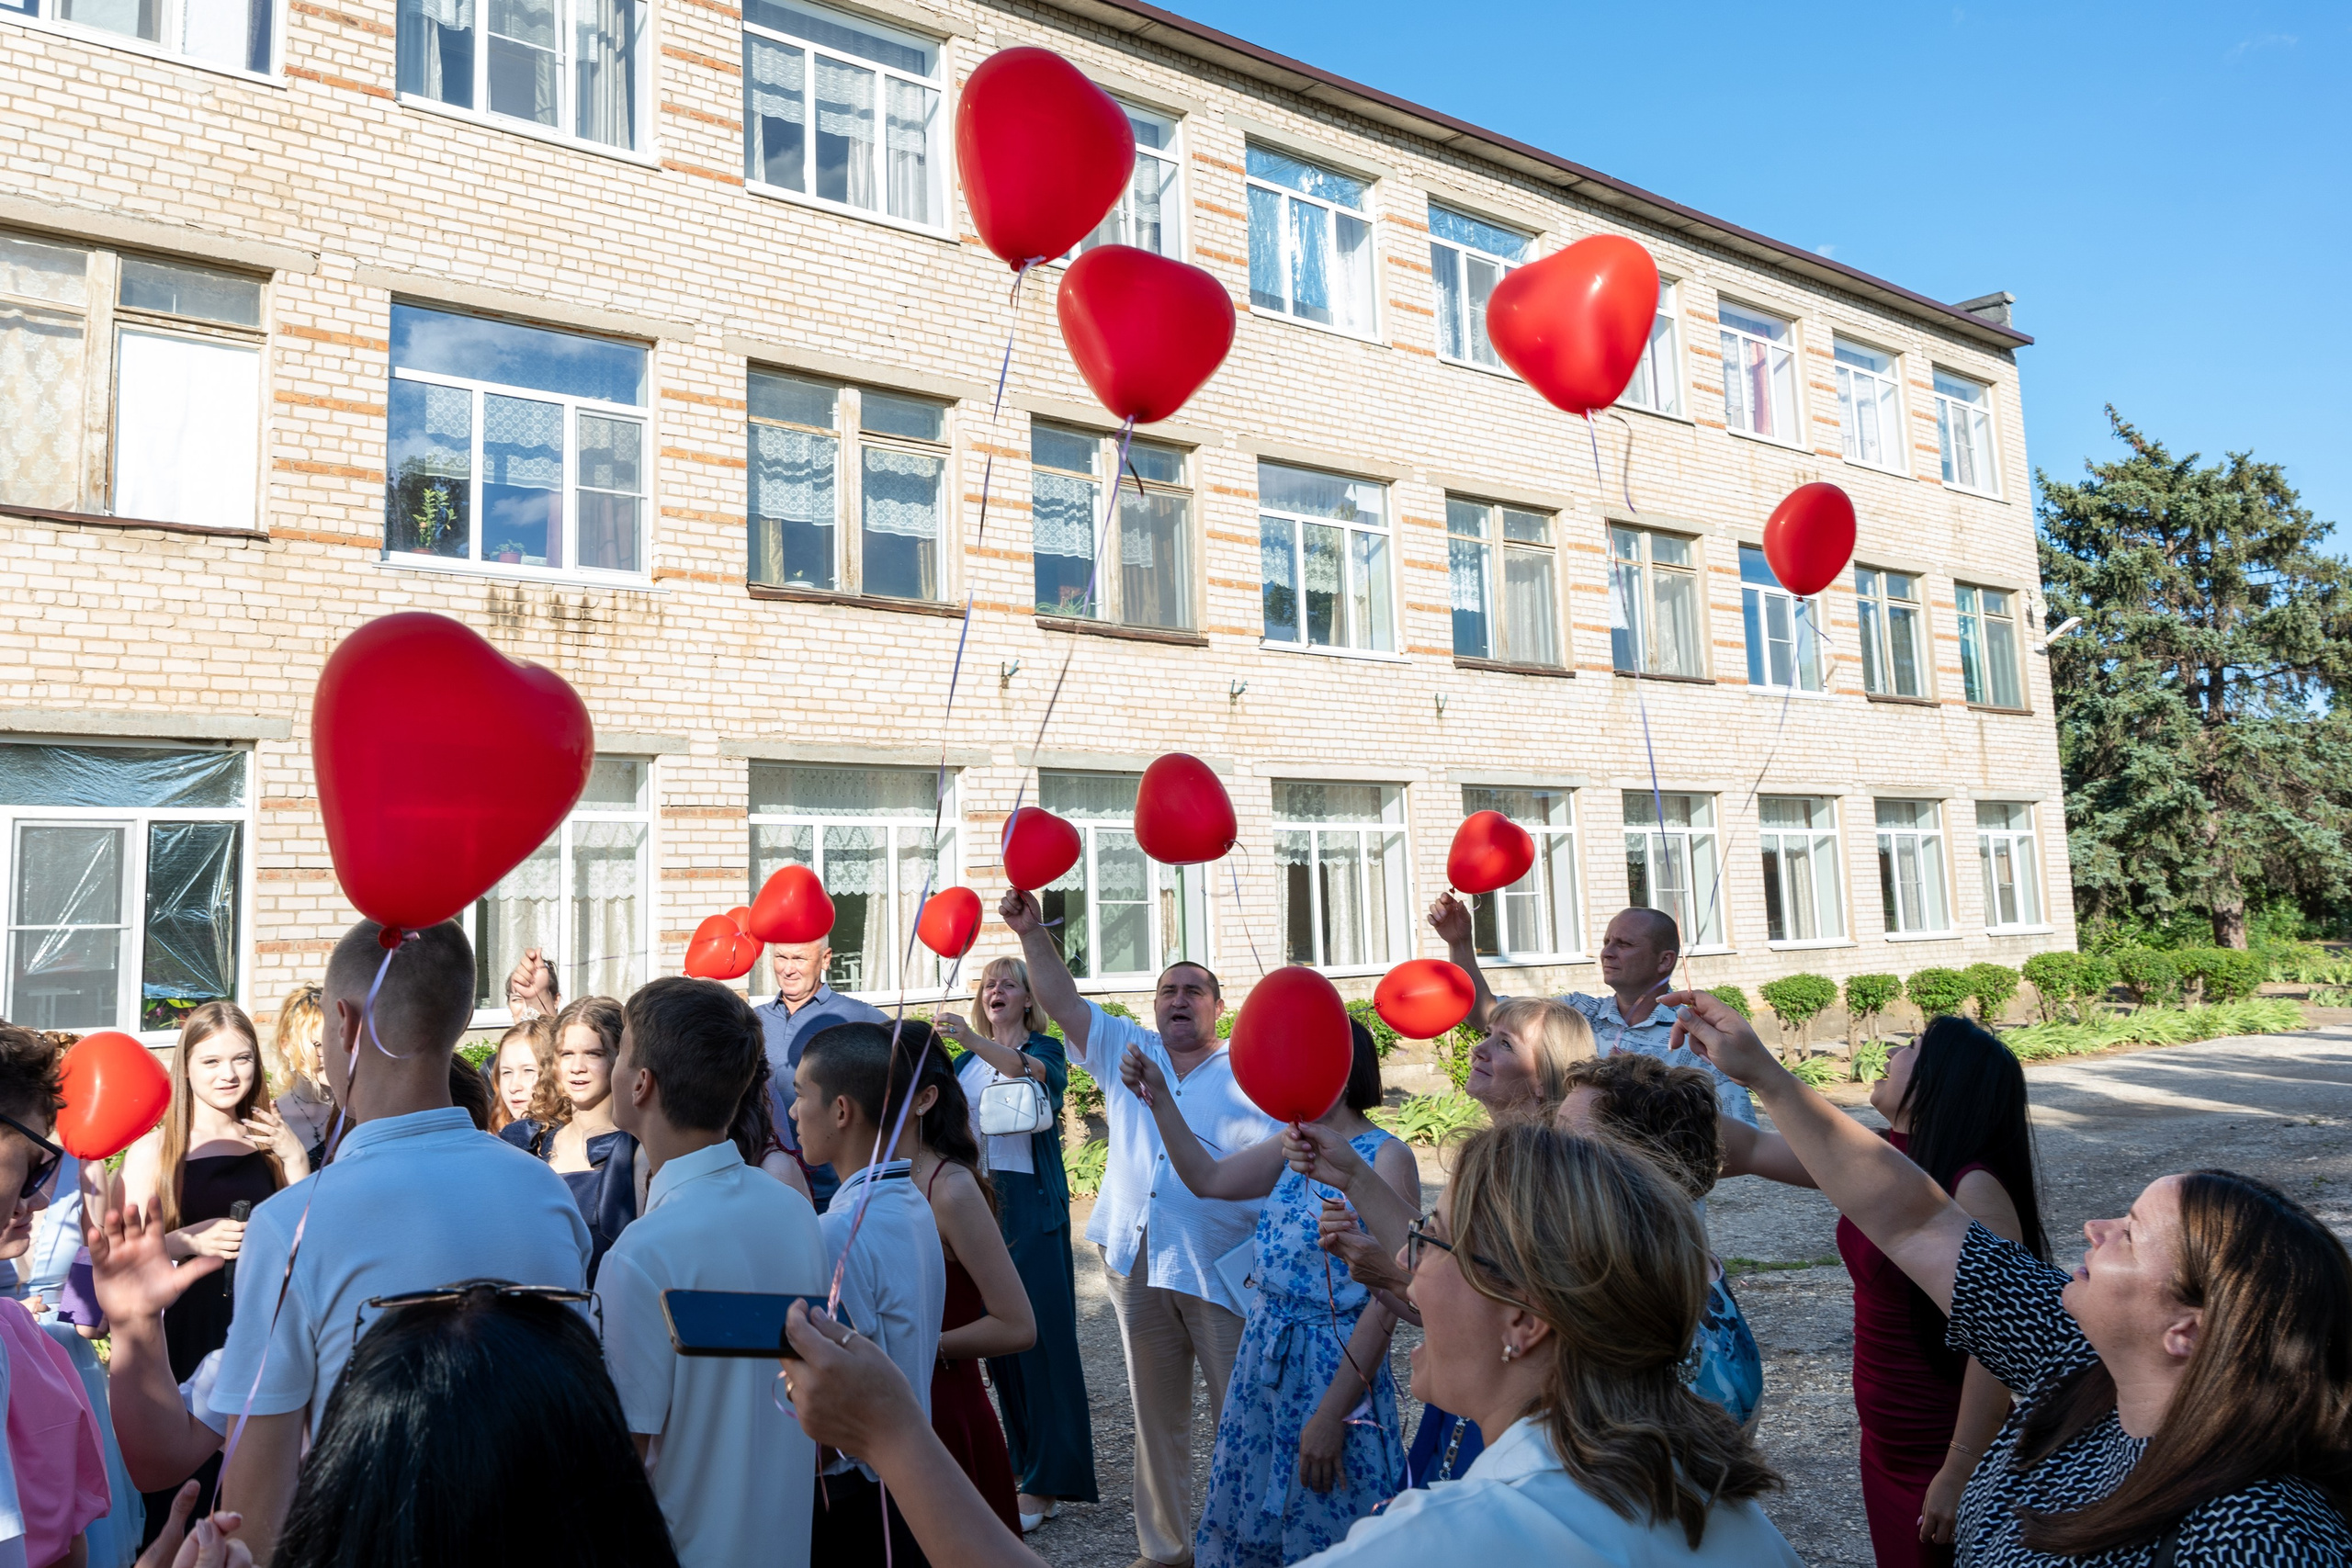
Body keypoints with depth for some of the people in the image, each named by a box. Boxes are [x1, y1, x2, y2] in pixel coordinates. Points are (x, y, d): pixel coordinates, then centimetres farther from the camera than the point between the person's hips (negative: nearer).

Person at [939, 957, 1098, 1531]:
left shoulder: (1045, 1048, 1)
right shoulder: (967, 1061, 17)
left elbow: (1036, 1072, -23)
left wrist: (973, 1040, -37)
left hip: (1030, 1203, -5)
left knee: (1041, 1332, -7)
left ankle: (1047, 1481, -2)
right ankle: (1020, 1462, 18)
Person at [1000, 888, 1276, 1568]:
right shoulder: (1126, 1051, 11)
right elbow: (1063, 1002, 2)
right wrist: (1033, 933, -9)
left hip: (1222, 1268, -4)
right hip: (1136, 1259, 4)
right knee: (1155, 1415, 15)